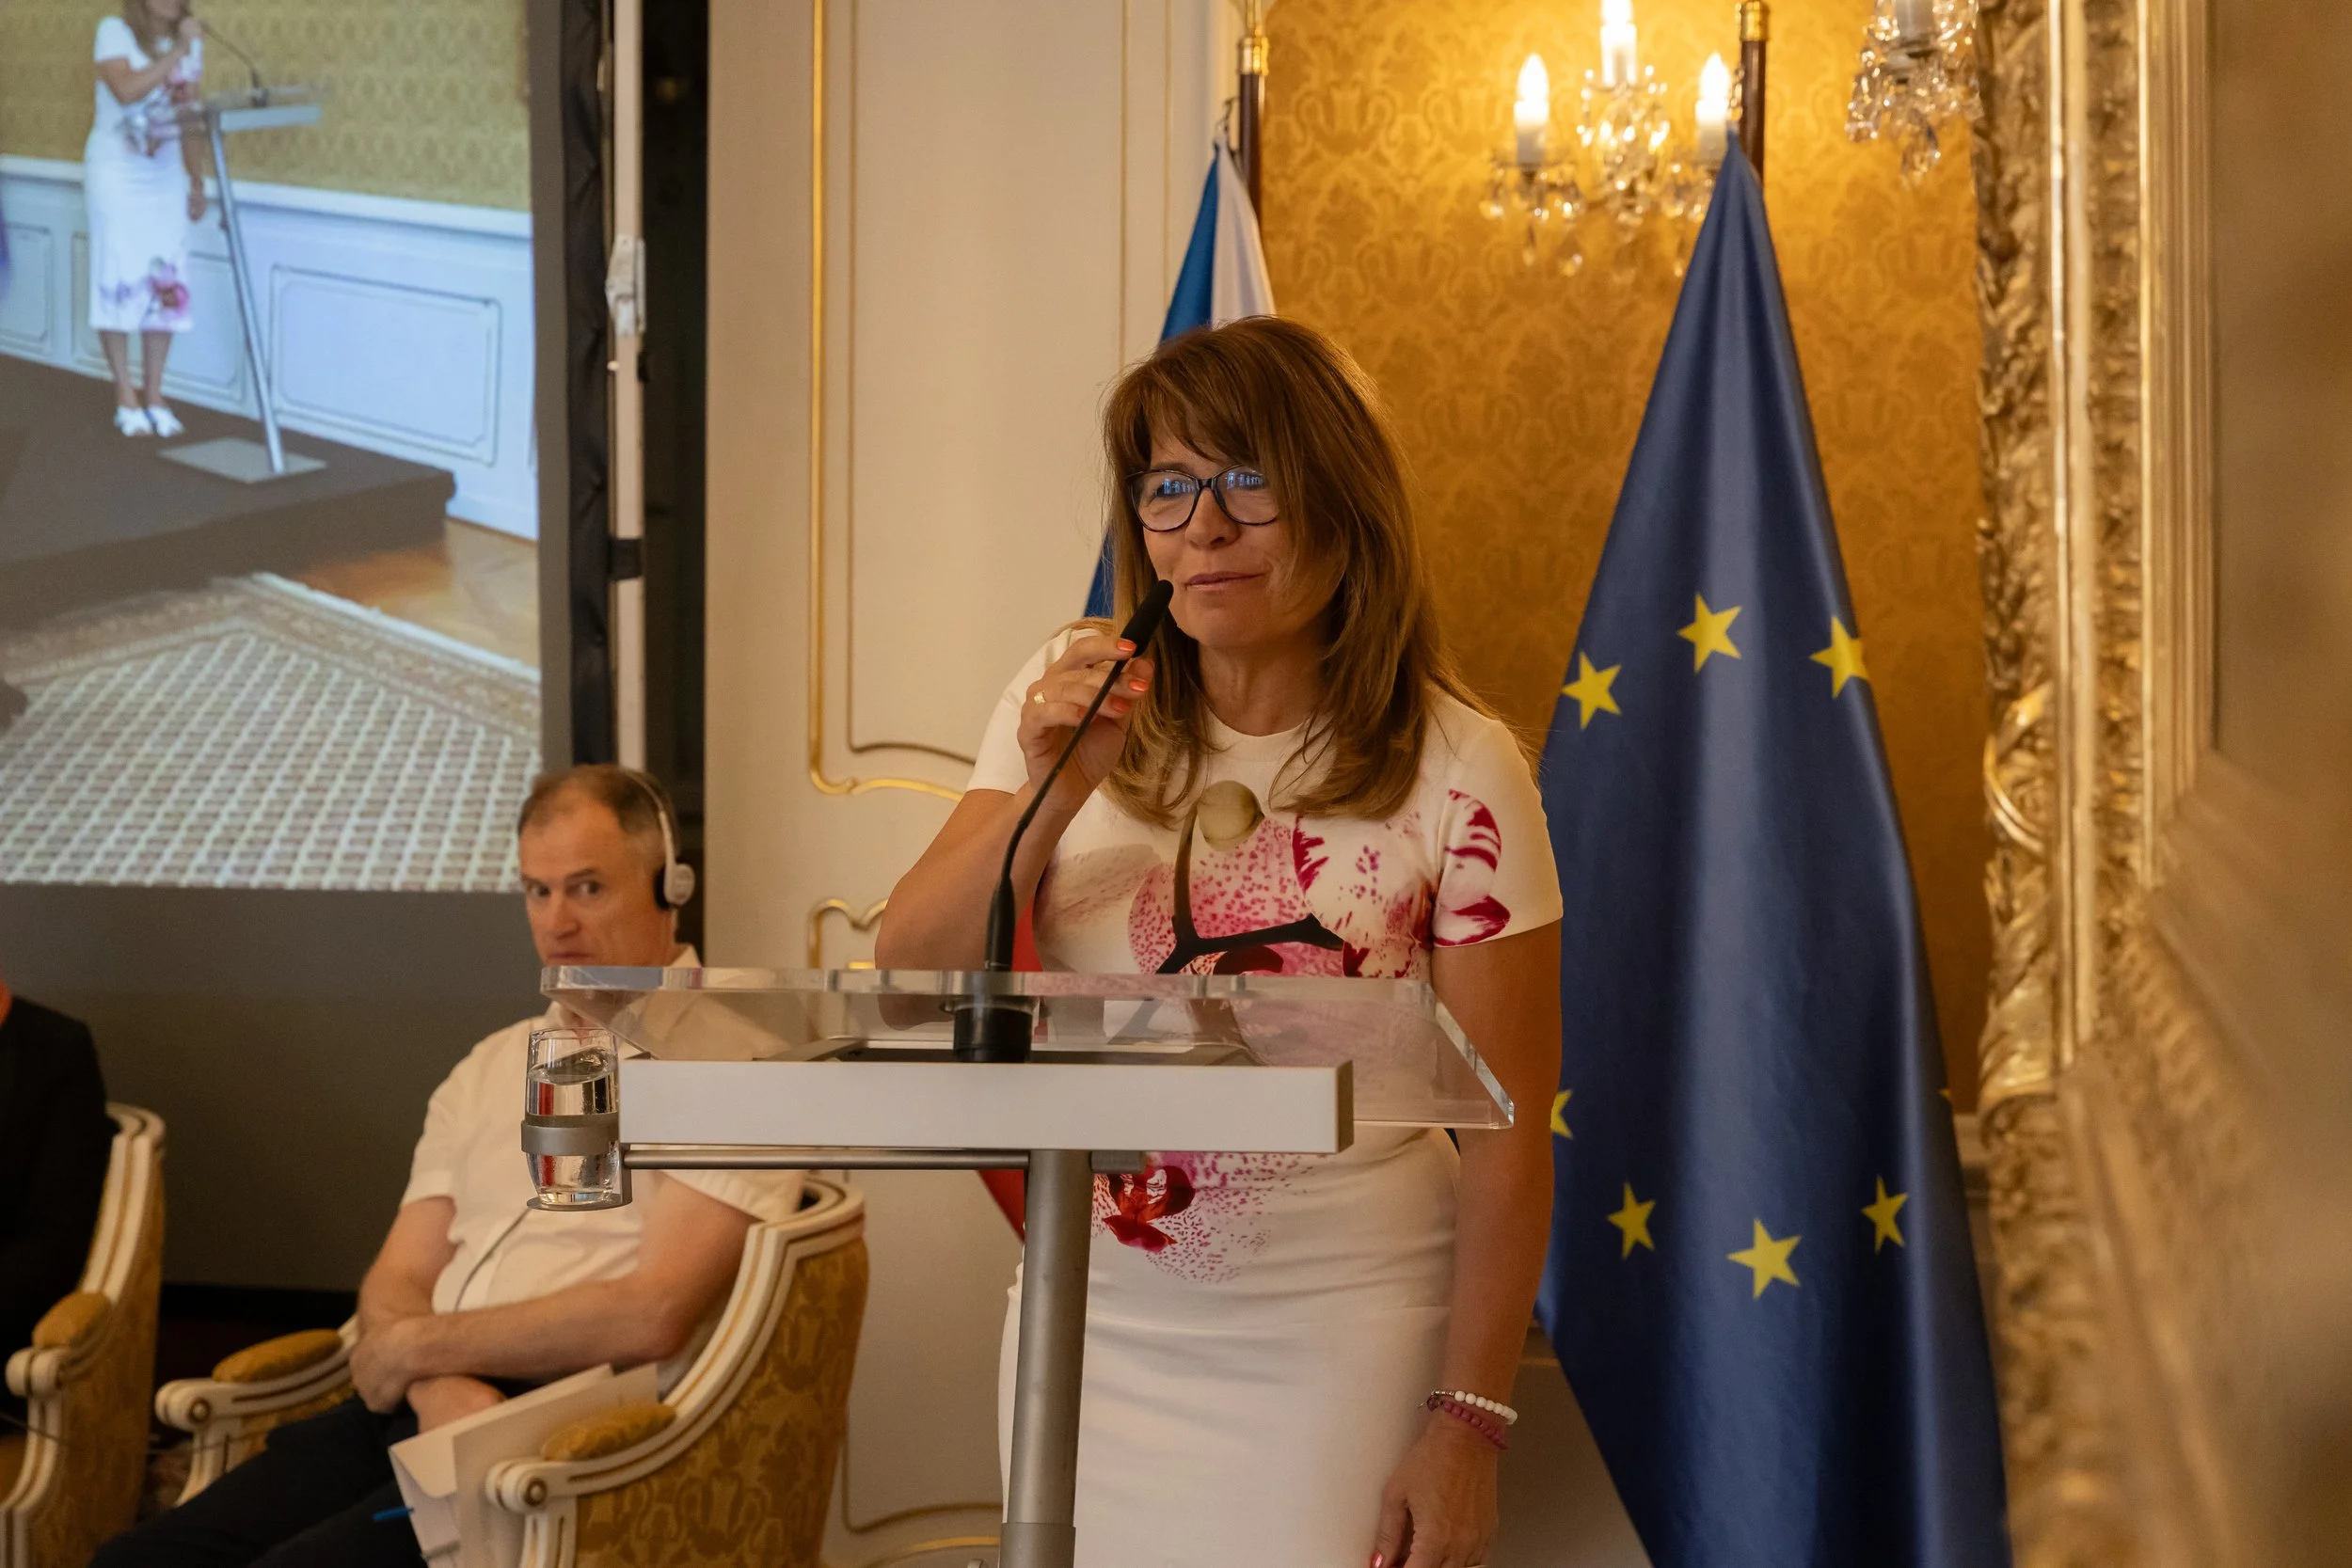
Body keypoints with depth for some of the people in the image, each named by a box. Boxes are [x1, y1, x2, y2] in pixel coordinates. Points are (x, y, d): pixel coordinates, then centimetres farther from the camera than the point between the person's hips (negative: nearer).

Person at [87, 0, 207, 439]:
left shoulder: (189, 43, 7)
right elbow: (127, 90, -24)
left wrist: (197, 180, 10)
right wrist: (176, 54, -25)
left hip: (167, 177, 4)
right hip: (115, 175, -4)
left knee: (166, 285, 0)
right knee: (119, 280, -3)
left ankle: (153, 393, 8)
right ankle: (126, 396, 4)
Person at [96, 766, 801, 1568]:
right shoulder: (491, 1067, 19)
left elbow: (651, 1314, -14)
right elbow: (397, 1280, 14)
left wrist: (416, 1345, -5)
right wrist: (440, 1383, -9)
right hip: (422, 1408, 6)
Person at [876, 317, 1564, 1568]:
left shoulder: (1454, 768, -11)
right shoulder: (1071, 703, -1)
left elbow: (1506, 1128, -9)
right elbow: (907, 981, -5)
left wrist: (1466, 1423, -10)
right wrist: (1051, 793, -21)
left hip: (1340, 1336, -3)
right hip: (1089, 1320, 3)